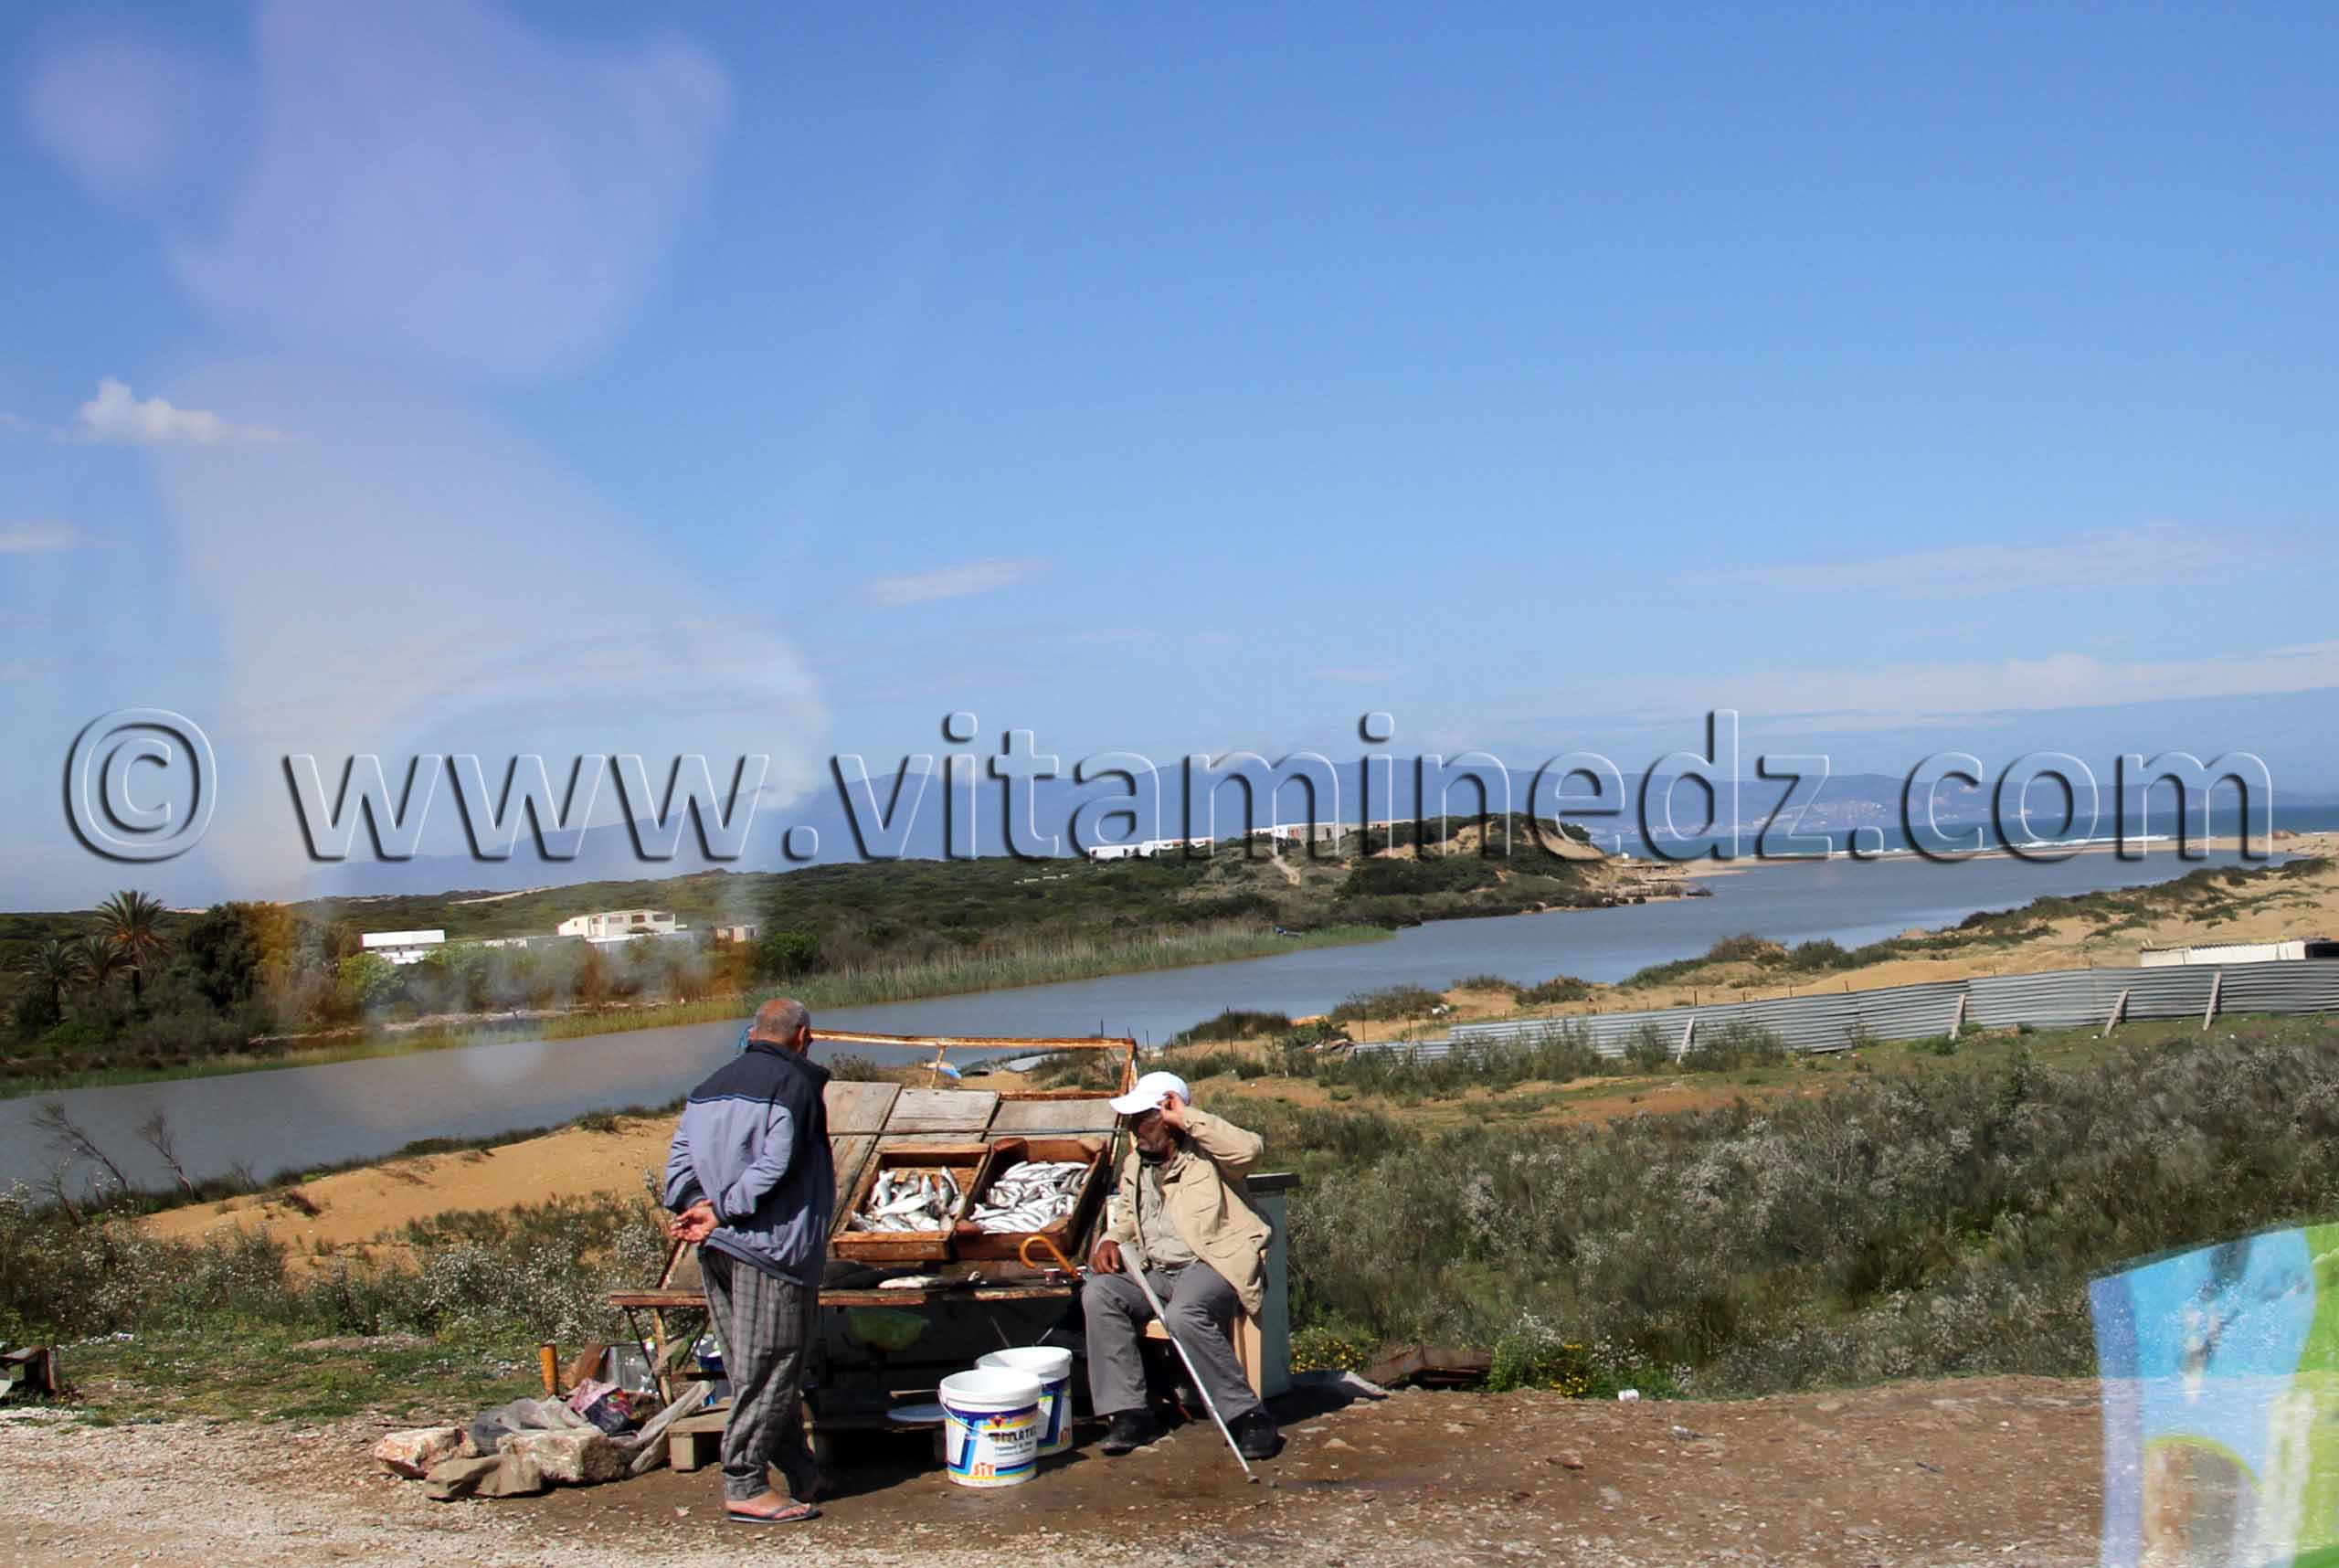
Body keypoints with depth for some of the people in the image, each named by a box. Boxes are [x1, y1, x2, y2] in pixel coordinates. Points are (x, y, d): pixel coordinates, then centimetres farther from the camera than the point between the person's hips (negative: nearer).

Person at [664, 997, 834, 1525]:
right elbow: (775, 1165, -18)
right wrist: (721, 1213, -11)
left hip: (718, 1248, 8)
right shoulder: (796, 1084, -8)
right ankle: (744, 1485, 1)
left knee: (750, 1368, 13)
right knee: (769, 1368, -1)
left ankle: (800, 1472, 22)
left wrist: (692, 1205, -5)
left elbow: (681, 1154, 7)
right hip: (770, 1245, -8)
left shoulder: (712, 1085, 16)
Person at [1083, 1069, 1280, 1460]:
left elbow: (1248, 1149, -24)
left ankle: (1248, 1415, -22)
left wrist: (1187, 1118, -19)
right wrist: (1111, 1242, 6)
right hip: (1155, 1272, 7)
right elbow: (1125, 1218, 30)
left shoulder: (1207, 1154, -2)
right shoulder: (1135, 1164, 19)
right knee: (1098, 1293, -19)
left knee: (1184, 1314, -36)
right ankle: (1129, 1413, -16)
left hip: (1214, 1264, -7)